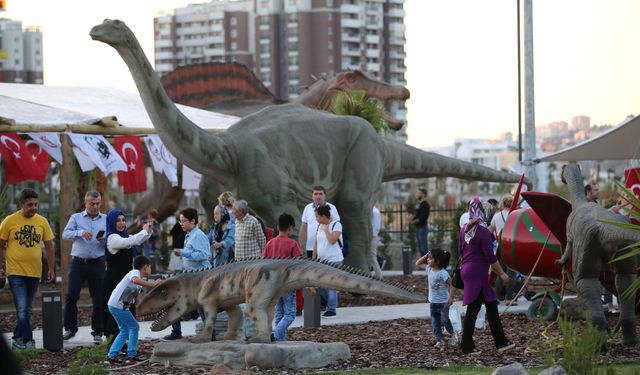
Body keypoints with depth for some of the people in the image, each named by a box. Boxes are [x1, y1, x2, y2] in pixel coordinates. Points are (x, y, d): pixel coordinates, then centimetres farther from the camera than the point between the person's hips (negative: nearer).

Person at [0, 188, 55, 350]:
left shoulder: (42, 222, 4)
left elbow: (49, 246, 11)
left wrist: (51, 269, 7)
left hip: (34, 272, 4)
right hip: (16, 271, -4)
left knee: (27, 310, 11)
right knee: (22, 309, -11)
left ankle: (17, 339, 23)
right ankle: (28, 341, -8)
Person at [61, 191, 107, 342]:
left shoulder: (106, 220, 11)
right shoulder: (76, 218, 8)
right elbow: (65, 234, -5)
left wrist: (105, 241, -15)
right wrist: (80, 233, -22)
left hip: (97, 263, 1)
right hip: (78, 262, -1)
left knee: (99, 299, 1)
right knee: (71, 295, -7)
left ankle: (97, 332, 9)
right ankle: (70, 328, 5)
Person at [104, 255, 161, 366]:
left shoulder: (141, 280, 19)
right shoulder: (135, 272, -10)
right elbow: (135, 280, -35)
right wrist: (152, 284, -34)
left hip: (114, 306, 10)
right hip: (118, 305, -10)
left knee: (124, 330, 14)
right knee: (134, 327, 1)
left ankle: (111, 356, 10)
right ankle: (131, 356, 5)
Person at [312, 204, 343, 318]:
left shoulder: (336, 225, -10)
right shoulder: (320, 225, 13)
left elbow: (333, 240, -22)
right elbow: (316, 242, 15)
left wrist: (326, 229, -14)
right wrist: (313, 258, 13)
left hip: (333, 260, -8)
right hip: (321, 260, 8)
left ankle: (331, 309, 0)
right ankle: (331, 303, 25)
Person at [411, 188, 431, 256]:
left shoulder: (425, 205, -15)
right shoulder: (418, 204, 14)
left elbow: (422, 218, -21)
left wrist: (414, 221, -11)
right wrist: (413, 218, 0)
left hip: (423, 227, -10)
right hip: (418, 227, 10)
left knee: (424, 248, -8)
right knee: (420, 248, 15)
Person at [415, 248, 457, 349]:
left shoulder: (443, 273, -19)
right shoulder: (429, 269, 1)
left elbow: (451, 285, -15)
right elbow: (418, 264, 11)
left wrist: (451, 297, -22)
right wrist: (425, 256, -1)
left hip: (443, 302, -7)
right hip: (433, 302, 7)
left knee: (444, 320, -4)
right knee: (435, 323, 5)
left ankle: (453, 335, 21)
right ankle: (440, 340, 10)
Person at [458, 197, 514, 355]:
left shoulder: (464, 229, 7)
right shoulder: (483, 231, -16)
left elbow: (460, 250, 17)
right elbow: (490, 256, -16)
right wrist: (502, 273, -7)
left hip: (467, 269, 8)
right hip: (478, 273, -8)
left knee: (491, 305, 12)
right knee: (473, 309, -1)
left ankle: (501, 342, 14)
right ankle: (467, 346, 4)